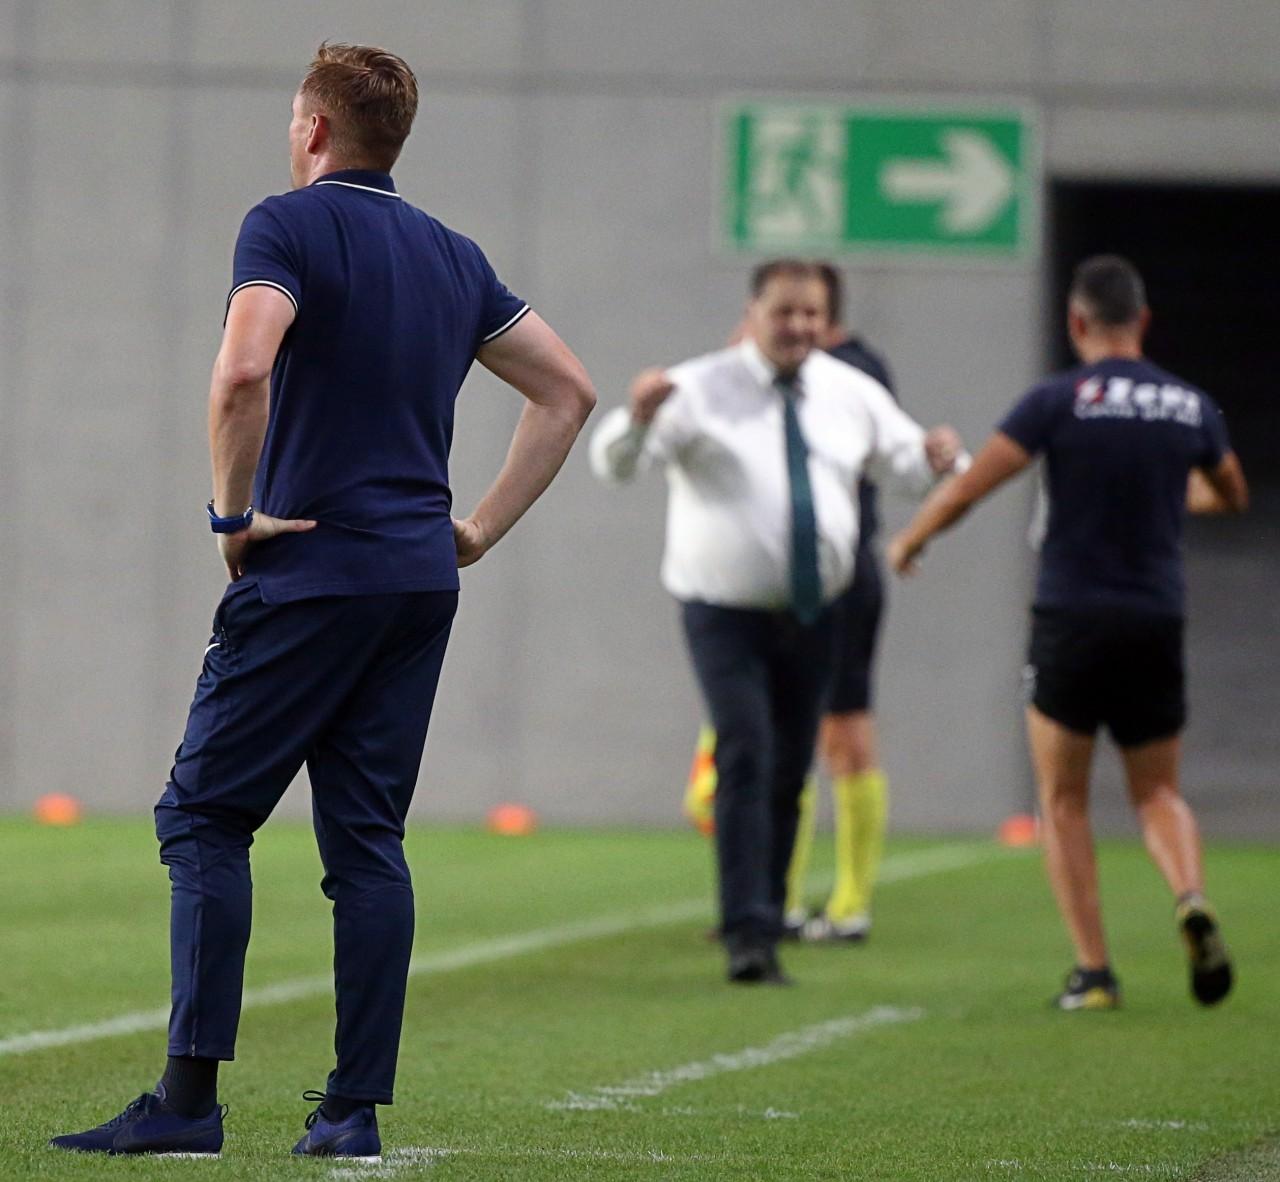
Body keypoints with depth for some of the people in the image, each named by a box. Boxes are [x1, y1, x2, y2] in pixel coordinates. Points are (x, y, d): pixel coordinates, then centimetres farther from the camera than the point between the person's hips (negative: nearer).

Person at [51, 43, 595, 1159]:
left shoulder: (290, 224, -6)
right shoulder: (454, 257, 15)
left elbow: (243, 370, -24)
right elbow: (568, 389, 18)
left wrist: (234, 513, -11)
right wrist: (481, 528, 16)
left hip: (311, 574, -6)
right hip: (423, 580, 6)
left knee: (205, 815, -2)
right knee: (368, 838, 7)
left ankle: (190, 1096, -10)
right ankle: (356, 1110, 3)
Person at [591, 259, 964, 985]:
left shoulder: (851, 394, 4)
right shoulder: (701, 392, -8)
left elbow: (914, 468, 6)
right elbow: (616, 464, -18)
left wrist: (942, 460, -19)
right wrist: (639, 416, -41)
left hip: (813, 616, 5)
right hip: (727, 615, -5)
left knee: (790, 774, 13)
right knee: (747, 757, -19)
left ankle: (768, 916, 28)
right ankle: (749, 933, -22)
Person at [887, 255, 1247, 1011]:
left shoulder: (1061, 400, -8)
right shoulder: (1191, 406, 4)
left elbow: (967, 489, -8)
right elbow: (1232, 496, 23)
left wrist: (909, 542, 11)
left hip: (1072, 617, -3)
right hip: (1157, 627, 3)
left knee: (1063, 800, 9)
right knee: (1158, 794, 14)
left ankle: (1094, 972, 2)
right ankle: (1192, 898, -17)